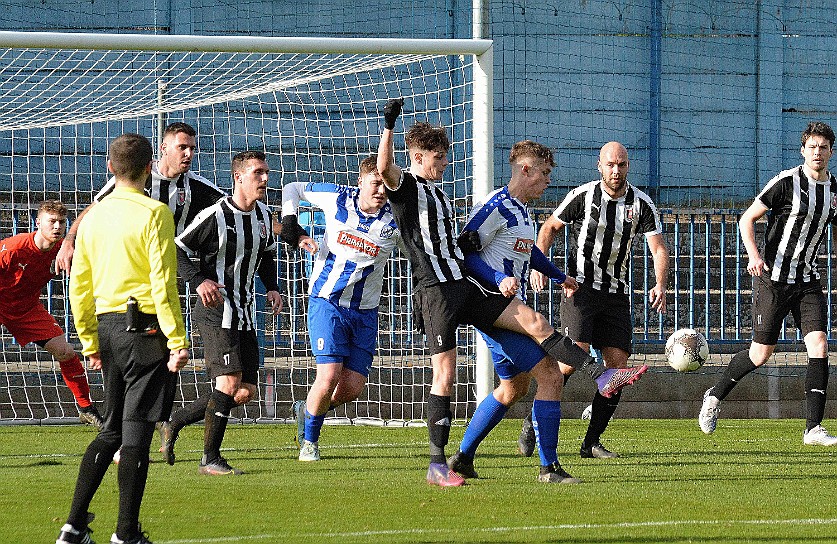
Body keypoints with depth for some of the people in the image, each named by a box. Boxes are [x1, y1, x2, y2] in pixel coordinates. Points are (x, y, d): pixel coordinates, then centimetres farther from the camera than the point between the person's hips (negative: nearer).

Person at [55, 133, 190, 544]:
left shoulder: (94, 216, 9)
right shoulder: (154, 213, -9)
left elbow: (79, 286, 13)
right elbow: (163, 283, -15)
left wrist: (90, 342, 21)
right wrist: (177, 340, -12)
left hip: (107, 325, 6)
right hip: (145, 325, -6)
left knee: (111, 430, 15)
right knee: (136, 429, -3)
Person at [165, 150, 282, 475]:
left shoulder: (264, 216, 8)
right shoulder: (215, 216, -14)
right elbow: (177, 249, -9)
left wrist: (272, 288, 11)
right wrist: (199, 281, -22)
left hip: (245, 315, 8)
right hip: (216, 311, -8)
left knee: (246, 391, 5)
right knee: (229, 382, -17)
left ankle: (176, 423, 20)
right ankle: (210, 459, -7)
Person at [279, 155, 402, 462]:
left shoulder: (395, 222, -8)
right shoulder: (336, 198, -7)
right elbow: (293, 189, 8)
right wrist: (290, 228, -4)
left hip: (365, 311, 2)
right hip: (327, 301, -2)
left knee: (353, 387, -1)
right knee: (329, 376, -16)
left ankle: (307, 410, 30)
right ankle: (309, 440, 8)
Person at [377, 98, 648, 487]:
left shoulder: (438, 193, 23)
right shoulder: (405, 186, -2)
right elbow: (384, 167, -26)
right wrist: (389, 124, -33)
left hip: (464, 286, 8)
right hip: (434, 291, -8)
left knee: (535, 322, -3)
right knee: (445, 375, -9)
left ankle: (602, 377, -6)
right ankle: (437, 466, -4)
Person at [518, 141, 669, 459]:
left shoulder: (641, 204, 0)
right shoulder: (583, 196, -4)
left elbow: (658, 247, -4)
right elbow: (550, 227, 9)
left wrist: (660, 284, -21)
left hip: (616, 295, 4)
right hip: (580, 287, -4)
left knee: (618, 367, -3)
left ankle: (591, 442, 6)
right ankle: (533, 423, -6)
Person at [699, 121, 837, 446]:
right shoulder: (786, 183, -10)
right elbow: (747, 219, -7)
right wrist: (754, 255, -23)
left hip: (808, 281, 5)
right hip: (773, 278, -5)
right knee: (761, 353, 1)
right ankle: (715, 396, 27)